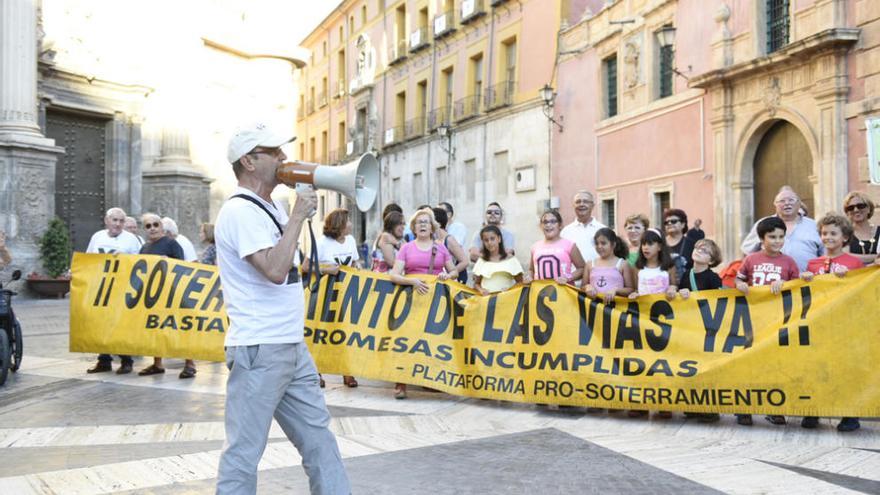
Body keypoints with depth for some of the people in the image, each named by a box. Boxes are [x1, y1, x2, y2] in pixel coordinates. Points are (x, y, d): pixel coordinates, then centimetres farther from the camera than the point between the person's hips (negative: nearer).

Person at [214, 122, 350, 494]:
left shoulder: (269, 208, 15)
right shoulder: (240, 211, -14)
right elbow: (275, 270, -26)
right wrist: (298, 215, -18)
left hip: (292, 347, 10)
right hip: (258, 351, -10)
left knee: (318, 436, 12)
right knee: (244, 451, 0)